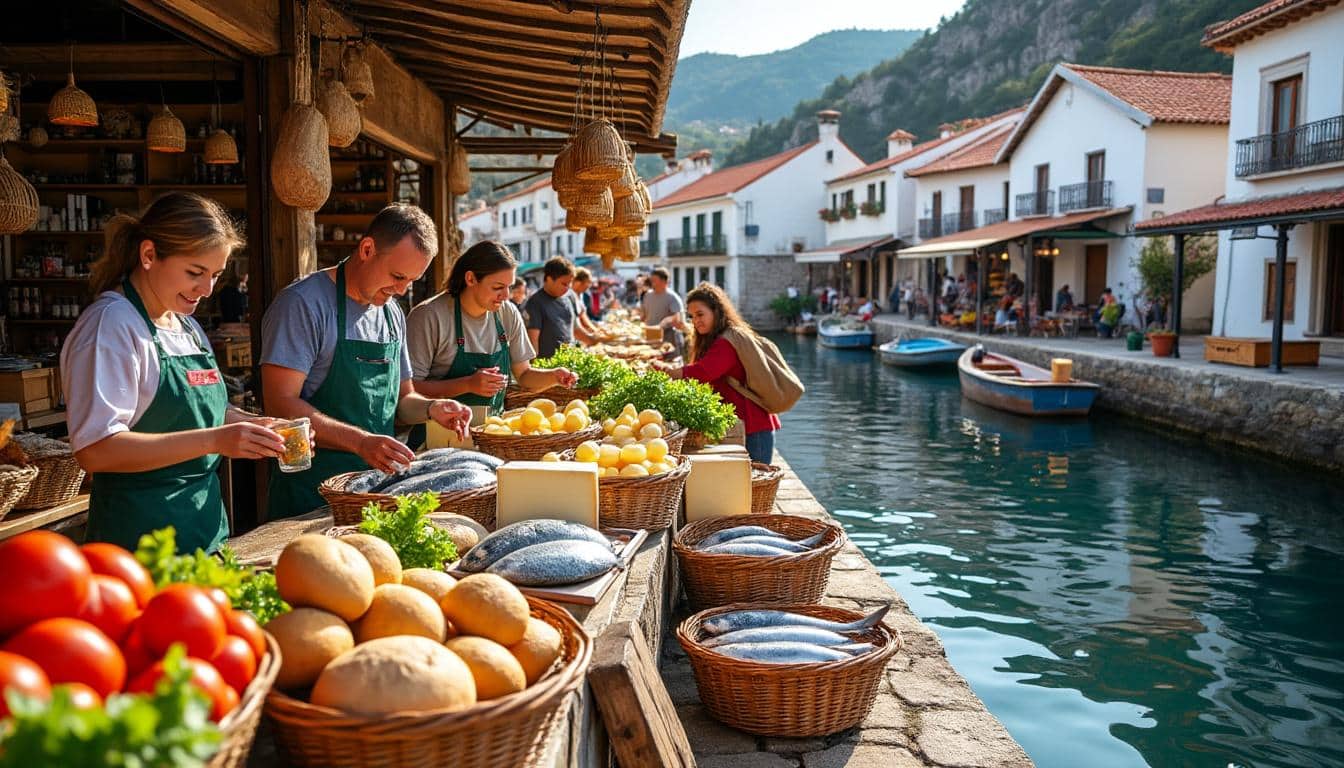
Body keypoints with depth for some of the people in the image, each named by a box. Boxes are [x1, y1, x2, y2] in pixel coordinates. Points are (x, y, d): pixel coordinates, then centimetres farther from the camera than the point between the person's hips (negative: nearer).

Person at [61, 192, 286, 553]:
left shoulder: (187, 326, 12)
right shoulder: (111, 324, -15)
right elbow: (95, 449, -23)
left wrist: (254, 426, 3)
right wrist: (213, 440, -28)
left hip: (206, 521, 8)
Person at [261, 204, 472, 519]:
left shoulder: (393, 314, 12)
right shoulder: (303, 303, -12)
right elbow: (281, 405, -19)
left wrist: (431, 409, -3)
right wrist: (361, 442, -28)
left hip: (378, 484, 7)